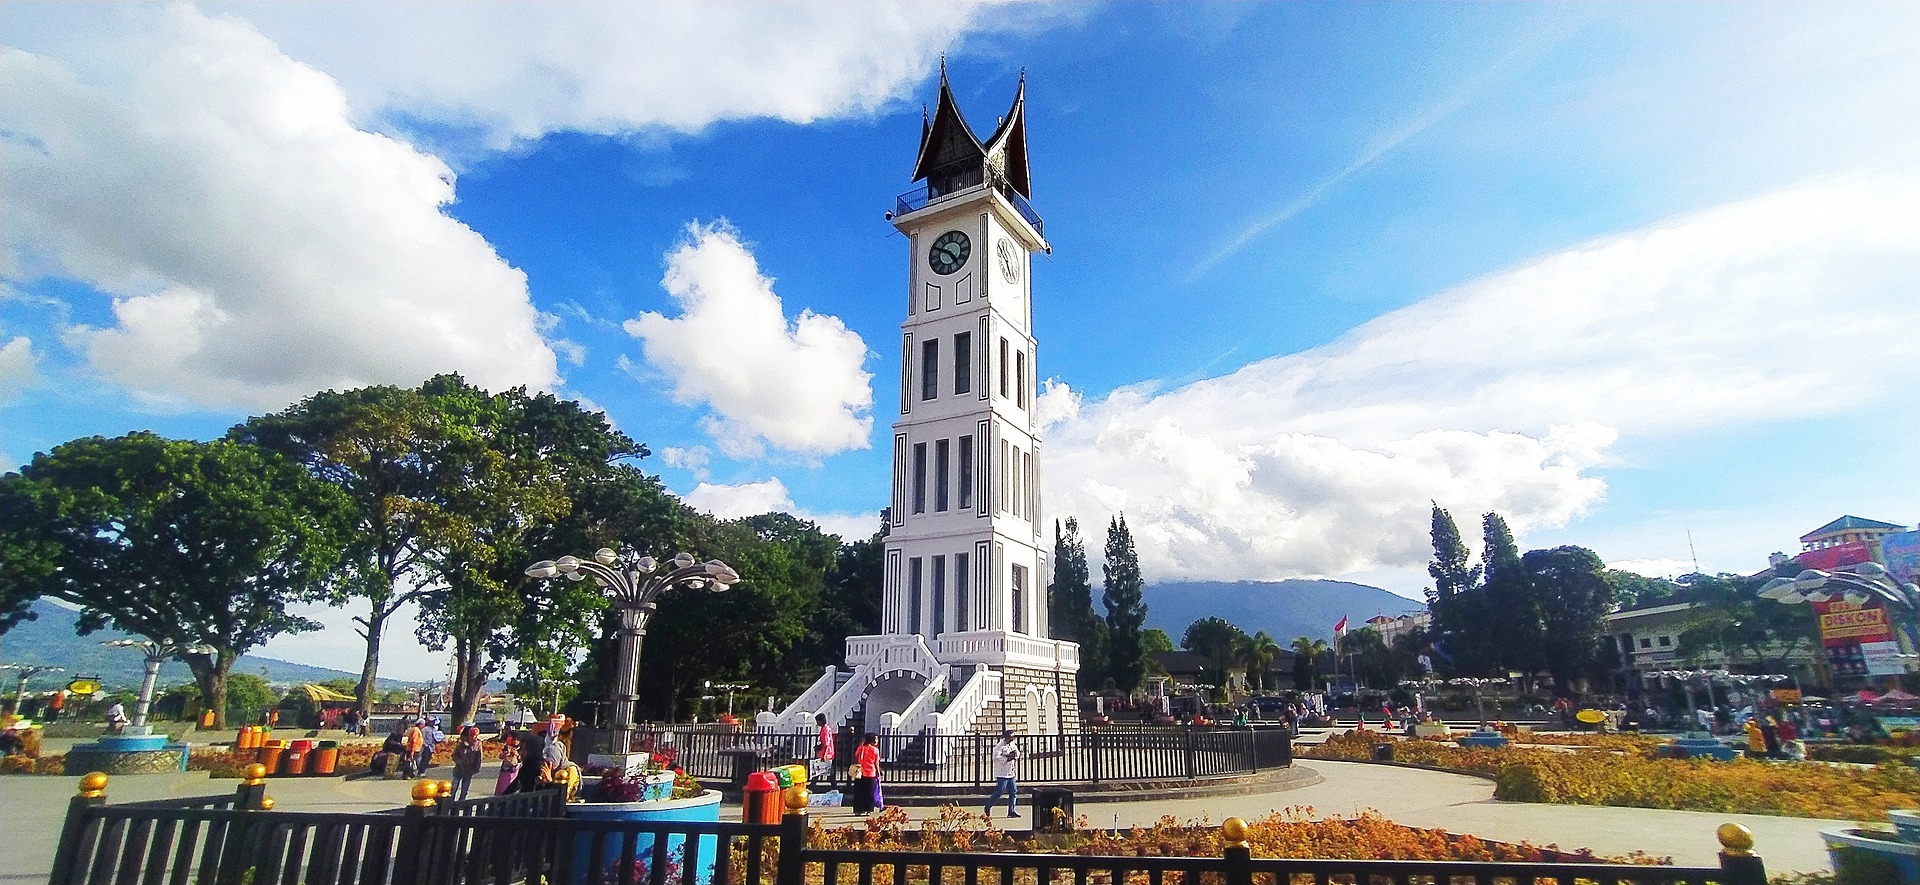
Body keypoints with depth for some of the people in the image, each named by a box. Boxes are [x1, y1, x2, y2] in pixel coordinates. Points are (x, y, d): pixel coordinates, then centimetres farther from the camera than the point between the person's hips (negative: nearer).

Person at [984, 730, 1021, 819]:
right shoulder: (1000, 746, -16)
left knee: (1013, 792, 6)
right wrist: (1007, 758, -24)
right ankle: (988, 807, 15)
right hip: (1002, 774, -8)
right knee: (999, 792, -3)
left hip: (1012, 773, 8)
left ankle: (1011, 811, 13)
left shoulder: (1013, 745, 9)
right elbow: (996, 757, -25)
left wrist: (1015, 754, -3)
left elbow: (1017, 754, 21)